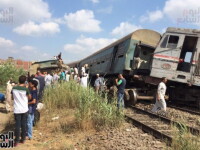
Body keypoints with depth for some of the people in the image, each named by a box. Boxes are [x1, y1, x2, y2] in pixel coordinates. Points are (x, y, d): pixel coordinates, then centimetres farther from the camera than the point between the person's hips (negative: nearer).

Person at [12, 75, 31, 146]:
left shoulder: (14, 88, -5)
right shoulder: (26, 89, -14)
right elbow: (29, 97, 1)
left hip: (17, 110, 1)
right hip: (24, 109, -1)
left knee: (17, 125, 7)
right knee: (24, 125, 12)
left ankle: (16, 141, 10)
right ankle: (23, 139, 23)